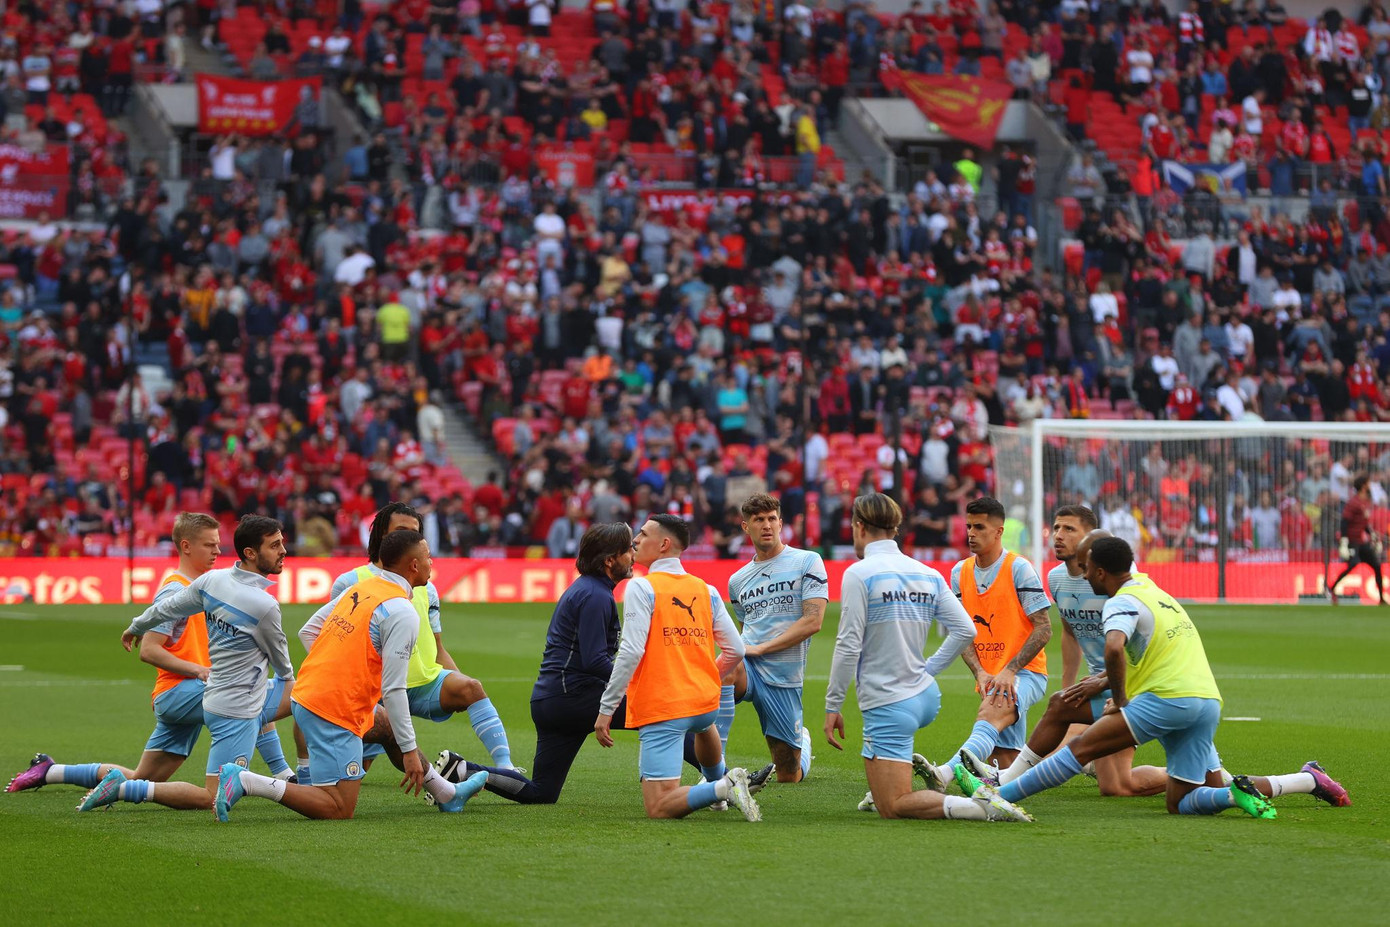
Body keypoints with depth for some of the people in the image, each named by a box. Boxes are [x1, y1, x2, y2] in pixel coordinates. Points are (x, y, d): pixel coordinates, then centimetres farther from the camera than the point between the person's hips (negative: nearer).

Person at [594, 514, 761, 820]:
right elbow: (735, 650, 10)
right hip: (705, 701, 7)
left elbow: (630, 652, -17)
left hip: (659, 709, -7)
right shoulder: (706, 590, 8)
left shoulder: (642, 587, -8)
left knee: (659, 809, -9)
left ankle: (722, 788, -26)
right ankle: (717, 778, 55)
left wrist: (606, 709, -13)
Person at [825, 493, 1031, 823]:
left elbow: (849, 646, -16)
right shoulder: (927, 574, 6)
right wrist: (929, 669, 15)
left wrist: (832, 707, -8)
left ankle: (980, 807, -23)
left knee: (892, 808, -5)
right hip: (926, 697, 8)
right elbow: (965, 630, 5)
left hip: (889, 706, -8)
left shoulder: (859, 573, -13)